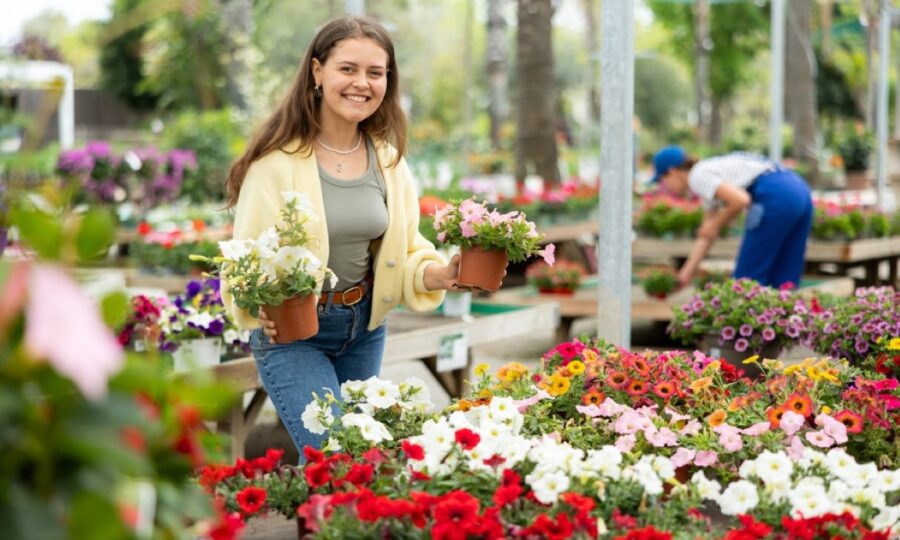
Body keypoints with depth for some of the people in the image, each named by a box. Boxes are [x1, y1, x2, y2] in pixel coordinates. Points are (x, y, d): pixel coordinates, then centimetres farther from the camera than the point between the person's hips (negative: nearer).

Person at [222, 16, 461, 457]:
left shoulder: (388, 158, 1)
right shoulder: (278, 158, -17)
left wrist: (442, 273, -14)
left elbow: (405, 251, 6)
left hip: (365, 327, 6)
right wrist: (258, 309, -34)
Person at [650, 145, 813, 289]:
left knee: (748, 275, 2)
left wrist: (715, 225, 0)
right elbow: (706, 236, 29)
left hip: (776, 198, -9)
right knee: (784, 276, 12)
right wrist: (686, 273, 28)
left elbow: (740, 200, -16)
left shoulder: (698, 177, -1)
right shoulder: (709, 176, 26)